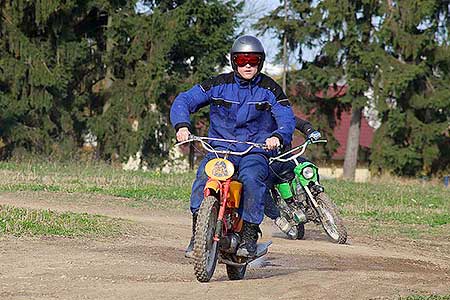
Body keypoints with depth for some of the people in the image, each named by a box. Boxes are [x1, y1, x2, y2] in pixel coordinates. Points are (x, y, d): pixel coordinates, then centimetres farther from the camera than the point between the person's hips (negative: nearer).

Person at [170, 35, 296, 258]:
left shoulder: (270, 89, 3)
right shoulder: (219, 84, 4)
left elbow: (287, 118, -6)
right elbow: (184, 101, 1)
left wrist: (278, 136, -30)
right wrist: (182, 125, -20)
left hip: (256, 150, -1)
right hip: (221, 147, 1)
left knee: (251, 178, -34)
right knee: (204, 174, -30)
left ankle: (250, 237, -27)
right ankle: (197, 235, -25)